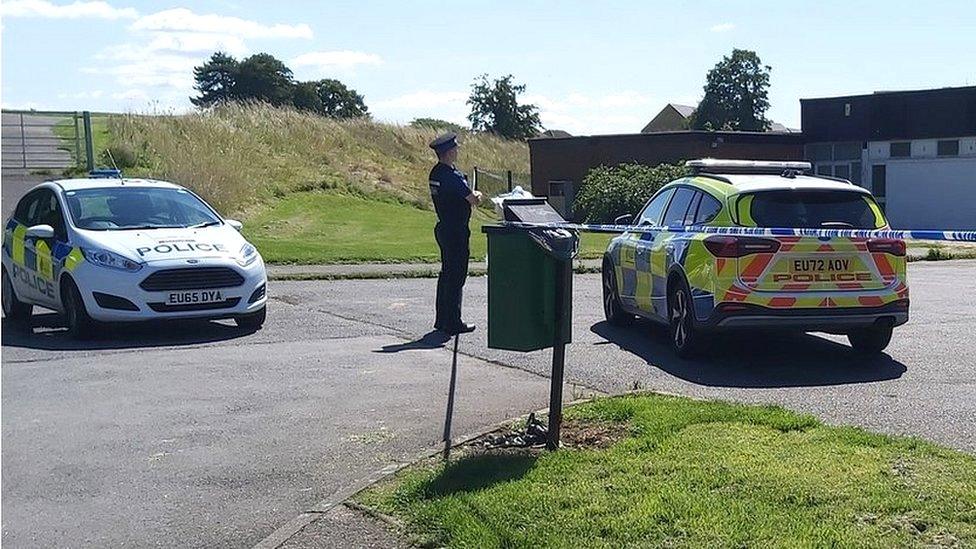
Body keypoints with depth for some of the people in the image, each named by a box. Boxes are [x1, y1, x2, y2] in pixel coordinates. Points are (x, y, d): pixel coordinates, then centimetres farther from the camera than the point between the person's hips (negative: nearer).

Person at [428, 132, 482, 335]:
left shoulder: (436, 173, 8)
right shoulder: (452, 176, -21)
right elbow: (474, 200, -16)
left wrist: (471, 194, 8)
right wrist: (477, 195, 5)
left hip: (443, 228, 10)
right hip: (456, 231, -10)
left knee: (447, 273, 17)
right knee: (456, 276, -3)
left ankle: (442, 319, 25)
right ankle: (452, 323, 2)